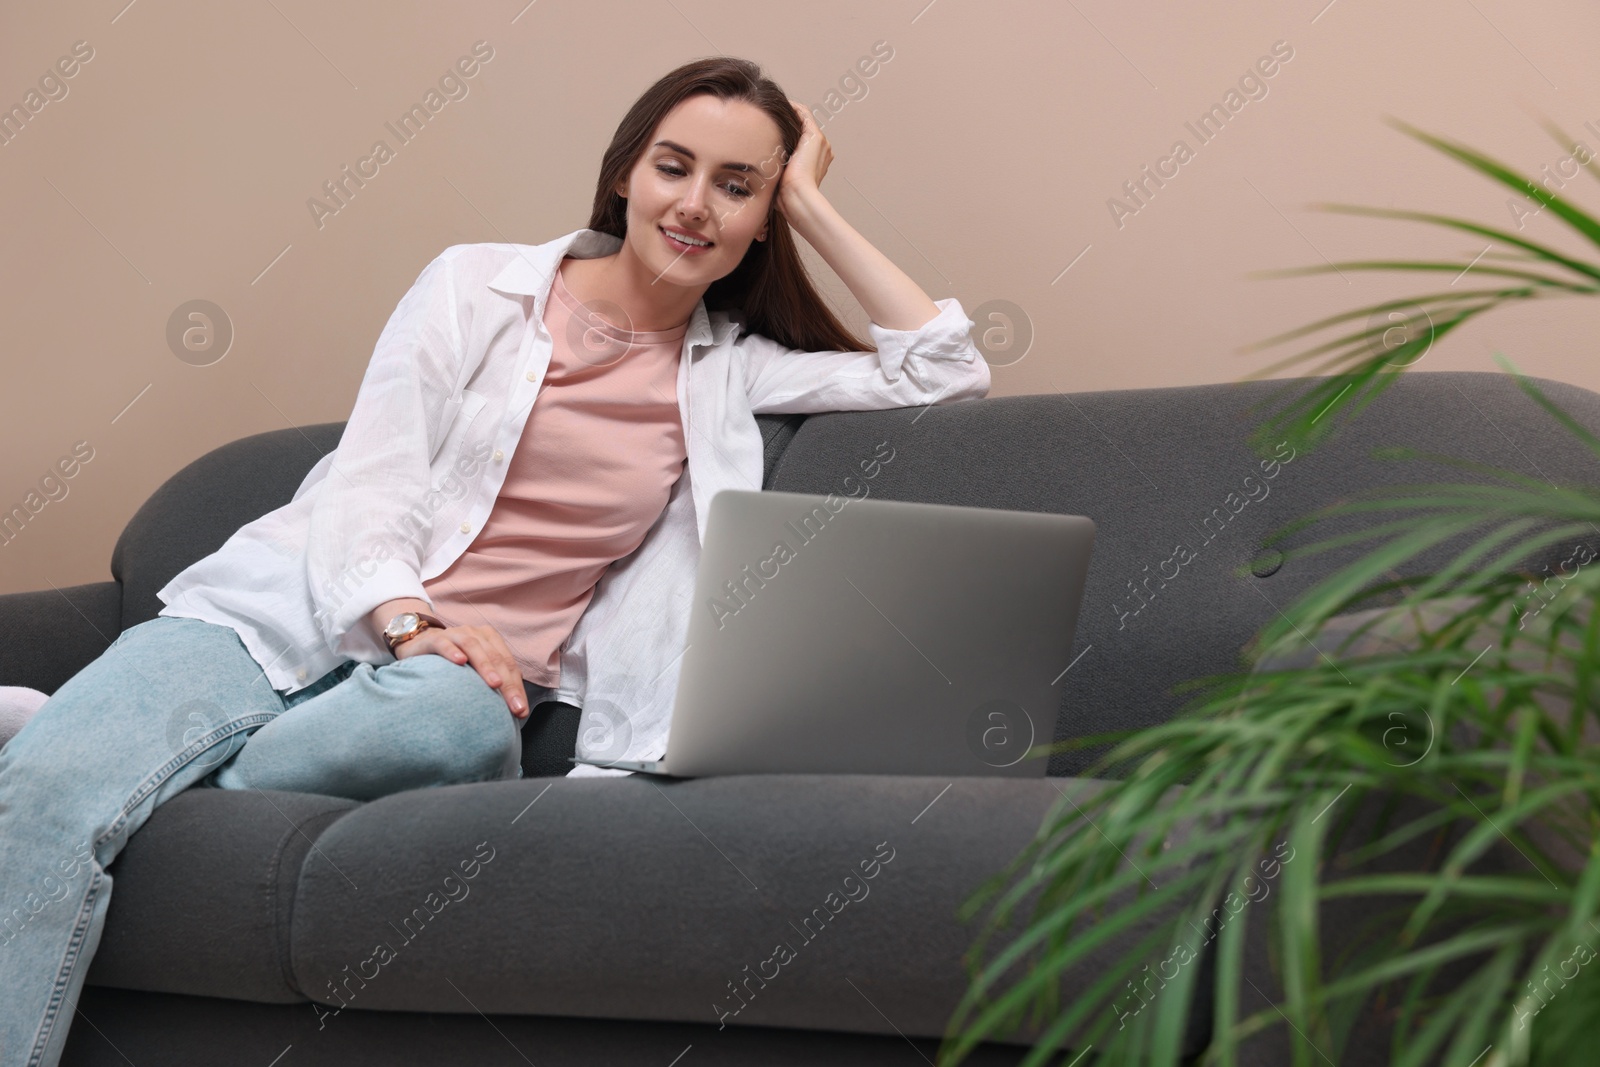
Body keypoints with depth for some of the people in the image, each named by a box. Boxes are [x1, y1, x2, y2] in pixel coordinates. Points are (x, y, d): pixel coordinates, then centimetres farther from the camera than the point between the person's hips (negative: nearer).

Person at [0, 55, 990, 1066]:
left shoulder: (729, 368, 15)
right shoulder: (478, 283, 8)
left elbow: (946, 372, 9)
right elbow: (365, 484, -1)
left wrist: (813, 206, 9)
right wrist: (409, 619, -22)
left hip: (461, 676, 1)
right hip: (285, 617, -1)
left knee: (456, 717, -39)